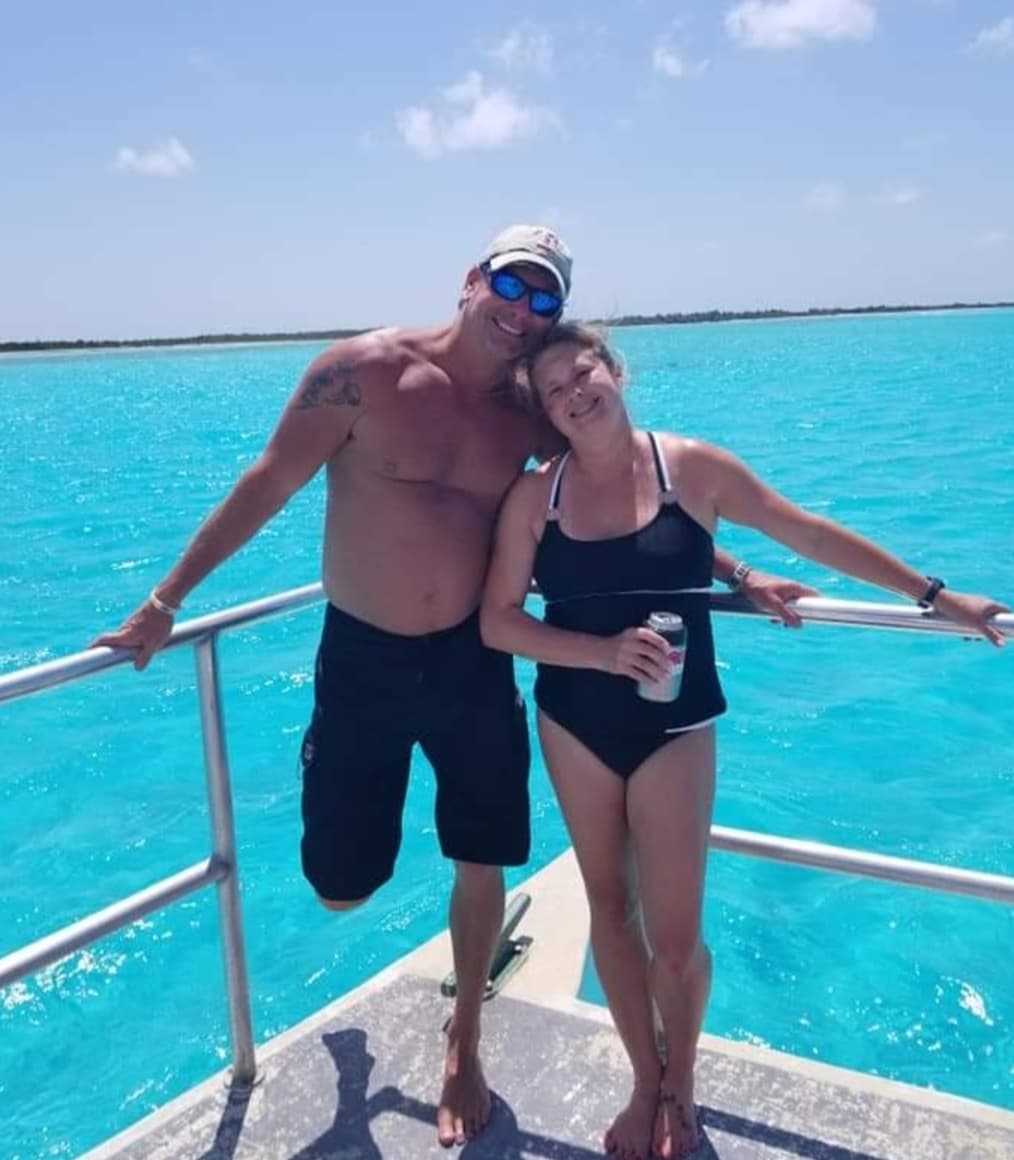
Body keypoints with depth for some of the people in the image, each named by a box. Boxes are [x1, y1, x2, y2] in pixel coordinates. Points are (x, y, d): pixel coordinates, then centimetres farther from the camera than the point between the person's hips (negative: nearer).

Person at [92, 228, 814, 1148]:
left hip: (473, 660, 3)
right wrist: (167, 600, -5)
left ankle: (463, 1046, 36)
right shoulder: (367, 370, -12)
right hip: (361, 659, -2)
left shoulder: (532, 413, -1)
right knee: (341, 885, 6)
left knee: (482, 863, 10)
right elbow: (269, 484, -7)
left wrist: (736, 578, 4)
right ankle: (354, 821, 46)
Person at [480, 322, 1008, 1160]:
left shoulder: (691, 467, -7)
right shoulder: (535, 495, -5)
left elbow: (812, 535, 0)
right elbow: (498, 621, -7)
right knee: (610, 908, 14)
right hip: (574, 726, 2)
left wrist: (934, 597, 3)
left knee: (675, 936, 0)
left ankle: (681, 1078, 32)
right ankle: (645, 1082, 36)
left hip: (673, 727, -2)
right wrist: (603, 652, -21)